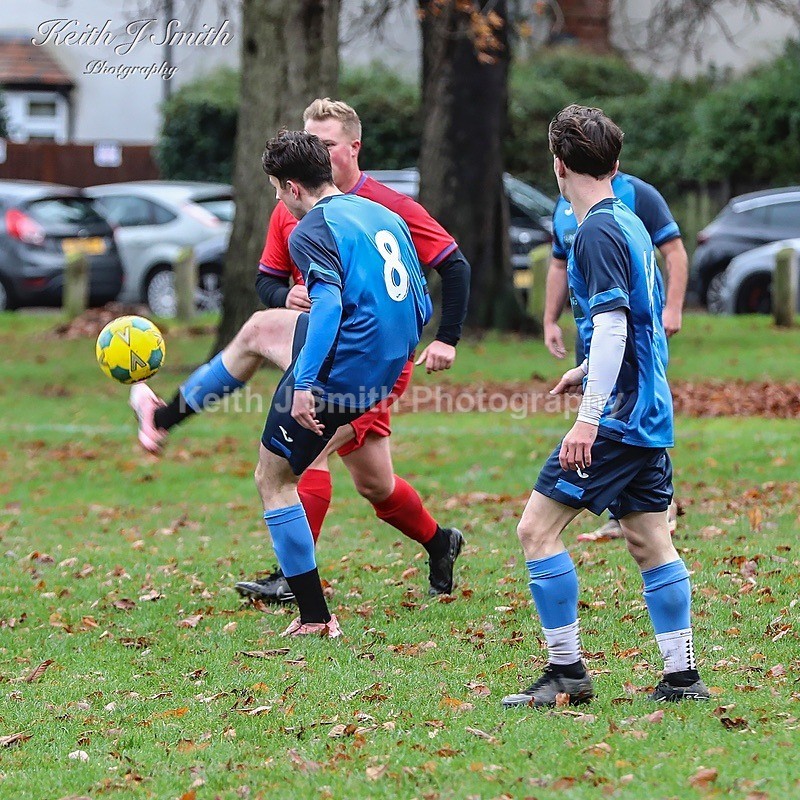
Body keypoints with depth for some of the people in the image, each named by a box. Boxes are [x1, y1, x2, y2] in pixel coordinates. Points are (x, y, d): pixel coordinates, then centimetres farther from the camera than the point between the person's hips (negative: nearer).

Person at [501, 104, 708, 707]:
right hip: (651, 412, 9)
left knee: (538, 529, -6)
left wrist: (588, 419, -24)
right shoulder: (630, 225, 14)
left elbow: (612, 326, -22)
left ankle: (567, 671, -5)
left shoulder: (597, 232, -14)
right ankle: (683, 676, 11)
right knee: (649, 540, 11)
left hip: (617, 416, -9)